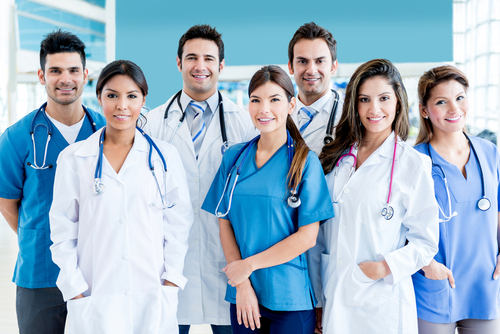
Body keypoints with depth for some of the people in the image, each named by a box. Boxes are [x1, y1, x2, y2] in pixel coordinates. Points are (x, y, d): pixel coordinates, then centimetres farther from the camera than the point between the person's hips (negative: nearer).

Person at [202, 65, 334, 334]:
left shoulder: (306, 162, -5)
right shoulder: (234, 157, 5)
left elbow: (307, 236, -9)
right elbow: (225, 223, 3)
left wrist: (249, 265, -10)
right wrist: (242, 284, -8)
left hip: (289, 298, -3)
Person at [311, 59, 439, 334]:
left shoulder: (413, 164, -6)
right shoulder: (334, 157, 6)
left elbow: (425, 241, -3)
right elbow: (319, 231, 9)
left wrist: (387, 267, -18)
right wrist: (315, 296, 8)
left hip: (383, 304, -3)